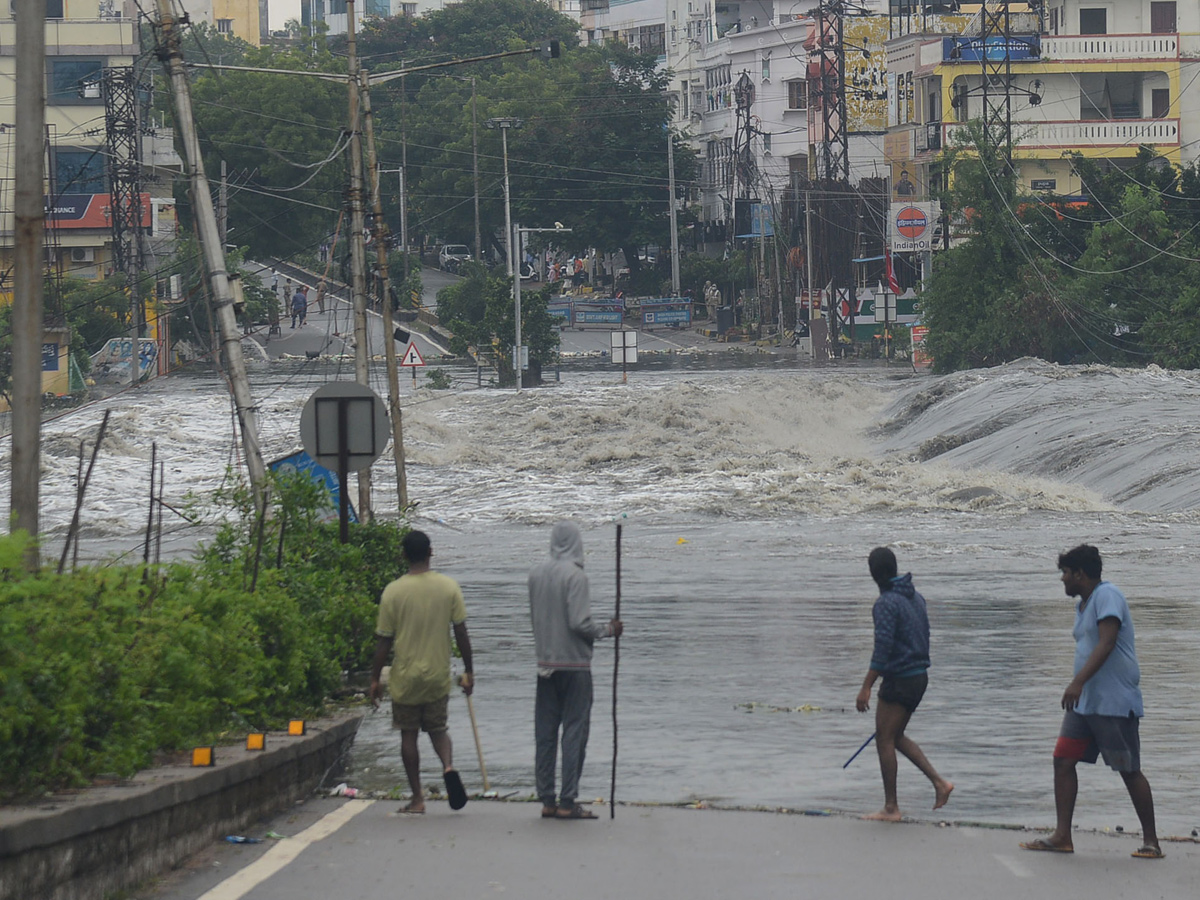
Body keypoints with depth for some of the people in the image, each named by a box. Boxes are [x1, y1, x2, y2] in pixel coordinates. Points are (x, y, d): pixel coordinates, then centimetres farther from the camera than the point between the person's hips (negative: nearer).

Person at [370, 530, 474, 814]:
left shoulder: (393, 592, -9)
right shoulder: (449, 587, -5)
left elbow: (384, 641, -6)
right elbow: (461, 633, -1)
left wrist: (375, 679, 3)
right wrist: (468, 671, 9)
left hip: (404, 677, -2)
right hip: (438, 674, 2)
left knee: (409, 735, 9)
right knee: (437, 728, 18)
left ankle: (417, 799, 9)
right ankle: (448, 766, -12)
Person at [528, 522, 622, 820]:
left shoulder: (536, 575, 6)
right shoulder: (575, 576, -13)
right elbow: (580, 623, -18)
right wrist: (608, 629, -2)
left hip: (545, 666, 6)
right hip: (574, 665, -6)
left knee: (545, 733, 8)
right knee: (574, 731, -1)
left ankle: (547, 801, 10)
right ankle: (567, 802, -3)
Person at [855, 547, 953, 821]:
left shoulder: (886, 603, -17)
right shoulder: (916, 597, 10)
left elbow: (883, 648, -23)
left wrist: (866, 688, -22)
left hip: (898, 679, -9)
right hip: (920, 677, 9)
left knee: (885, 740, 1)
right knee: (896, 737, 20)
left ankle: (891, 808, 3)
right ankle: (939, 782, 12)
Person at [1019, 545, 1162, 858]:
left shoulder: (1107, 596, -12)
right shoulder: (1083, 605, 17)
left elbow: (1106, 645, -23)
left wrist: (1078, 682, -30)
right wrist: (1078, 688, 23)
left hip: (1115, 702, -9)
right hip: (1084, 701, 9)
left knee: (1130, 771, -2)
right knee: (1063, 761, -1)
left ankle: (1151, 841, 7)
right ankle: (1062, 836, 0)